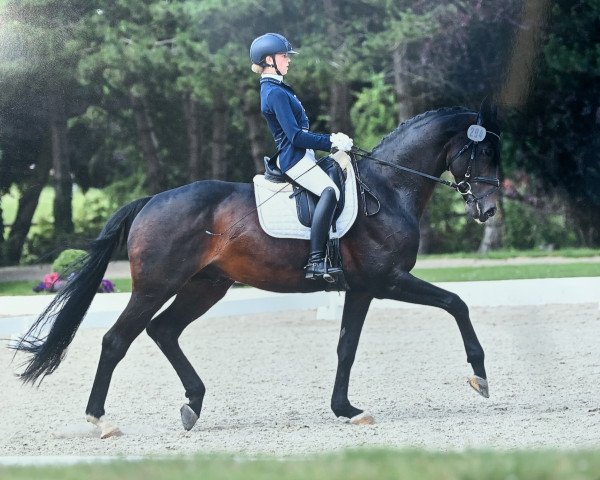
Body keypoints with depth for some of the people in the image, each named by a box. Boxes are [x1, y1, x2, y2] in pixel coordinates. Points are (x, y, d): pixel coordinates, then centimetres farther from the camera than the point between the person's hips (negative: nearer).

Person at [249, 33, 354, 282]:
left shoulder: (275, 89, 19)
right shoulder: (275, 93, -14)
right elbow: (295, 136, -20)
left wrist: (331, 138, 13)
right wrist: (331, 143, -15)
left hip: (300, 156, 11)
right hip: (294, 157, -11)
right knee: (329, 191, -30)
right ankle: (316, 261, -38)